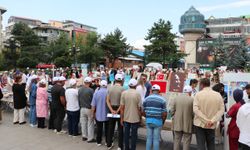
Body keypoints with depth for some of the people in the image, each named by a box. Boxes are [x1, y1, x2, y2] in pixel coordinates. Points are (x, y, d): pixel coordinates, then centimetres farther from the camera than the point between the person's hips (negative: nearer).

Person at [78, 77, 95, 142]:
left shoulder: (80, 90, -1)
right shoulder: (91, 90, -18)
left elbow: (78, 99, 8)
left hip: (82, 108, 6)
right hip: (89, 109, -6)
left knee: (83, 123, 15)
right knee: (90, 124, 4)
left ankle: (84, 136, 27)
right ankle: (90, 138, 11)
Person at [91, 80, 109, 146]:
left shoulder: (96, 92, -9)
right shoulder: (108, 92, -13)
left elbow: (93, 104, -6)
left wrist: (93, 112, 7)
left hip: (98, 114, 1)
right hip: (106, 114, -1)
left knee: (99, 129, 12)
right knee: (107, 128, 14)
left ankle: (98, 142, 21)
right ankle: (107, 141, 21)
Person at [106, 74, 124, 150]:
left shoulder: (110, 88, -1)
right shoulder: (122, 89, -14)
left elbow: (107, 100, -4)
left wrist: (112, 110, -6)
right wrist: (117, 111, -12)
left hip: (111, 109, 4)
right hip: (119, 109, -4)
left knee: (111, 127, 15)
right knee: (120, 129, 7)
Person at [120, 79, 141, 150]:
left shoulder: (124, 93, -6)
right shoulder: (137, 94, -11)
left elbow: (122, 107, -4)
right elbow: (139, 108, -8)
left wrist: (121, 118, 5)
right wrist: (139, 117, 6)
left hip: (126, 118, 2)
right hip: (135, 118, -2)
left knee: (126, 134, 15)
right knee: (134, 135, 10)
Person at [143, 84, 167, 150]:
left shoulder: (147, 99, 1)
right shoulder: (162, 100, -6)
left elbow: (143, 112, 2)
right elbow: (164, 114, -8)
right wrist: (163, 121, 9)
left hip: (148, 121, 3)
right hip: (158, 121, -2)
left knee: (149, 139, 13)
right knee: (156, 139, 7)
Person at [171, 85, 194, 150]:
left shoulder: (176, 98, 0)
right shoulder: (192, 100, -8)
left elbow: (172, 111, 0)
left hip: (177, 123, 3)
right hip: (187, 124, -2)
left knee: (177, 140, 11)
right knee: (186, 141, 7)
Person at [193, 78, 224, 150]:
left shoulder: (198, 94, -9)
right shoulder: (218, 95, -1)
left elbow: (195, 109, -16)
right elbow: (221, 110, -6)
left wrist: (206, 121, -16)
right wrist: (213, 120, -12)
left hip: (200, 123, -3)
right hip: (212, 125, 3)